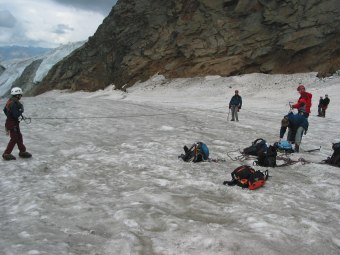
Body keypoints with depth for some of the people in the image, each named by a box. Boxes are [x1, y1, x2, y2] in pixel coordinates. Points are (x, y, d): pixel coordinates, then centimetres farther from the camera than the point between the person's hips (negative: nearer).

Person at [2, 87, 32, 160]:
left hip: (10, 121, 10)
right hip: (13, 124, -10)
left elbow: (5, 110, 19)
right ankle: (6, 154, 8)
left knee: (19, 137, 18)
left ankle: (22, 152, 28)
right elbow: (16, 115, -29)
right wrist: (21, 110, -13)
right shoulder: (15, 103, -25)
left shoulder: (10, 101, 6)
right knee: (14, 138, 0)